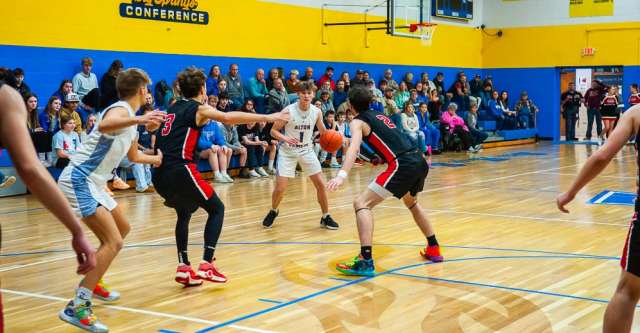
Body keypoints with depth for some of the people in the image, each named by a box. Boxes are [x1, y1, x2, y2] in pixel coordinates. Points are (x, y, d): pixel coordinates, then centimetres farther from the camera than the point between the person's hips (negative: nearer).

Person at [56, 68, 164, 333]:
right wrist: (138, 120, -53)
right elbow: (104, 125, -40)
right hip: (79, 180, -11)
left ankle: (92, 283, 36)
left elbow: (133, 156, 35)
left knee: (123, 229, 25)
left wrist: (158, 159, 51)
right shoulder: (120, 109, -13)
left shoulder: (131, 118, 17)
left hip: (92, 183, 11)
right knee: (113, 242, -19)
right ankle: (77, 307, -21)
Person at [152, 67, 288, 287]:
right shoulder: (198, 108, 2)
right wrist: (267, 118, -16)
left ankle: (183, 268, 18)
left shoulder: (173, 109, 22)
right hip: (180, 170, -7)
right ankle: (206, 265, -5)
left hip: (160, 175, 7)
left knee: (184, 214, 27)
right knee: (216, 209, 7)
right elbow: (227, 117, -16)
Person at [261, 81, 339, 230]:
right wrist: (285, 138, -31)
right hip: (288, 152, -3)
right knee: (280, 188, -7)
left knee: (321, 184, -3)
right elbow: (273, 131, -12)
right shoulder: (288, 111, -18)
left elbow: (323, 132, 8)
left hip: (307, 151, 3)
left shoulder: (317, 112, -7)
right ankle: (273, 212, 23)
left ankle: (325, 217, 13)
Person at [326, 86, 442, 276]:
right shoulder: (379, 116, 26)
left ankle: (366, 262, -20)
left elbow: (354, 147, -17)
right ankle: (433, 250, 41)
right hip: (420, 162, 8)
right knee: (411, 202, 35)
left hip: (403, 166, -8)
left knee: (362, 203, -7)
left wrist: (342, 175, -31)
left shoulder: (358, 122, 4)